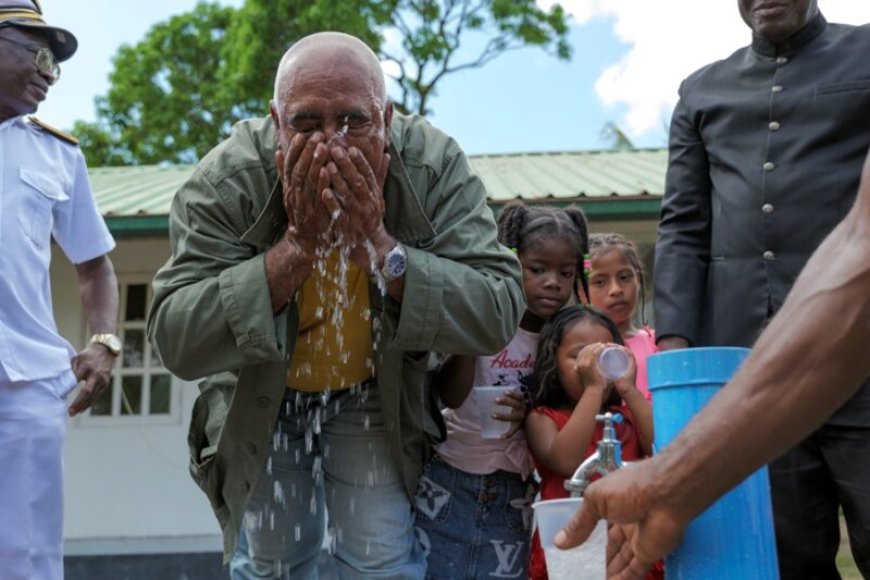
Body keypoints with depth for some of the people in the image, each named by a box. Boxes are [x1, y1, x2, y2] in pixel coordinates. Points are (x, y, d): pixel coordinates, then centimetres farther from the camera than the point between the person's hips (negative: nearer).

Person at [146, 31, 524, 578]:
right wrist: (297, 245, -40)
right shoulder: (226, 180, -27)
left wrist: (376, 243, -41)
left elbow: (497, 317, -31)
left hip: (378, 395, 0)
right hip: (261, 401, 1)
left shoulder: (436, 166, -25)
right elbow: (176, 342, -32)